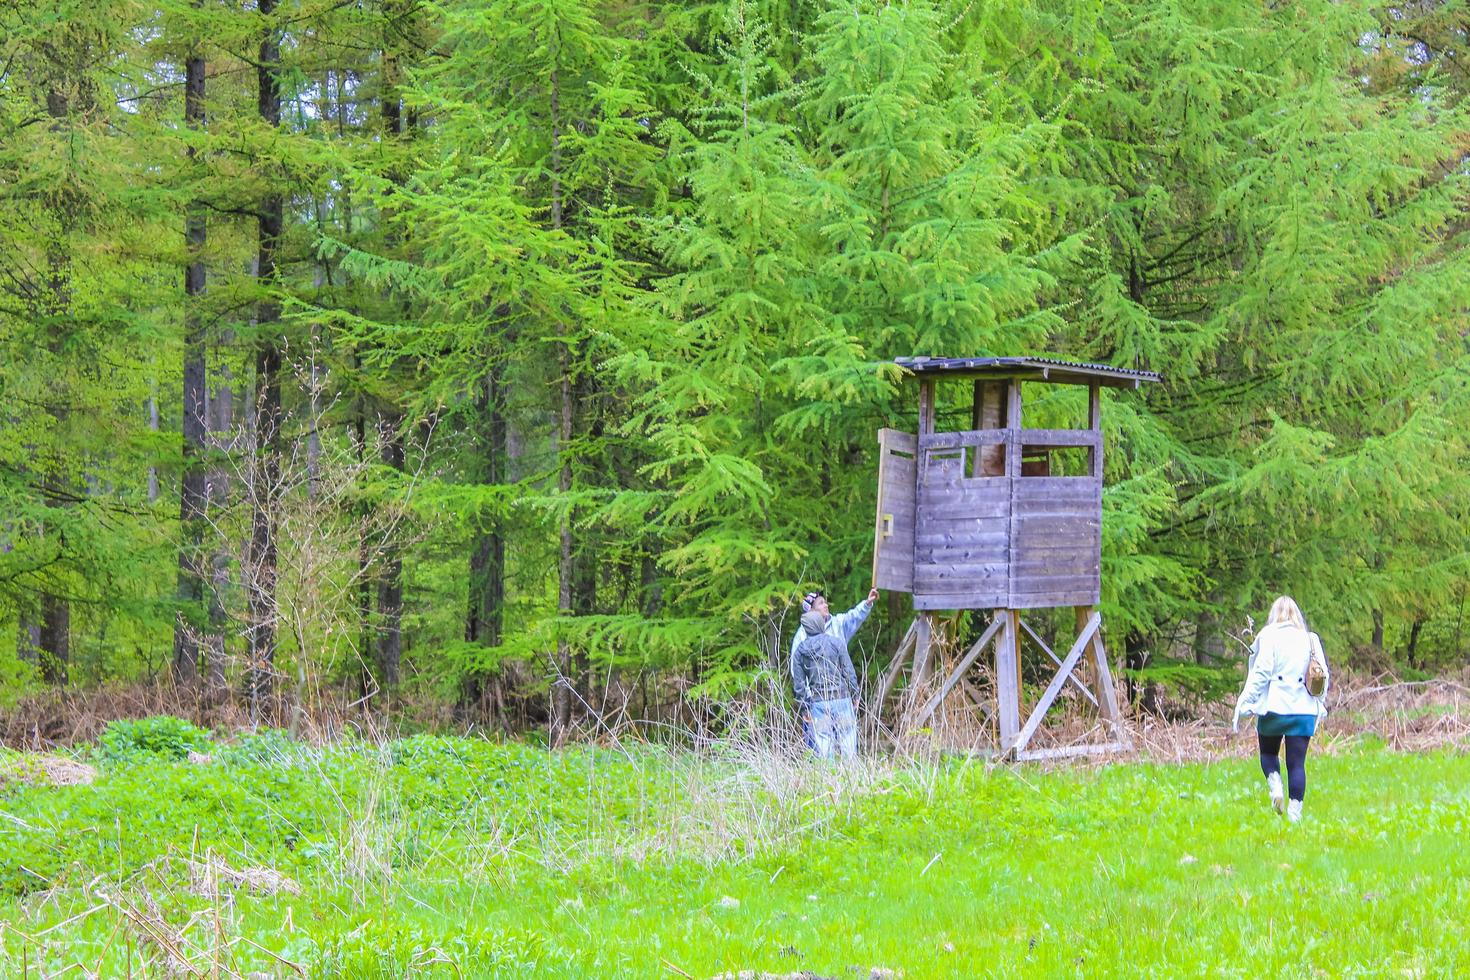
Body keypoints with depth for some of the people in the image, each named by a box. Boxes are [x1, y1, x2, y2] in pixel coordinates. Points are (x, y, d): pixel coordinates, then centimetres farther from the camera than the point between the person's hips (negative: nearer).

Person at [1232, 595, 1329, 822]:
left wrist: (1244, 706, -8)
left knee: (1268, 752, 18)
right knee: (1297, 763, 5)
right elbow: (1324, 674, 9)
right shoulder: (1311, 639, 9)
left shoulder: (1269, 636, -2)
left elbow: (1260, 674, -9)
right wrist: (1319, 706, 20)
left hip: (1274, 708, -3)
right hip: (1304, 710, 3)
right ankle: (1295, 811, -1)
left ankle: (1274, 783, -9)